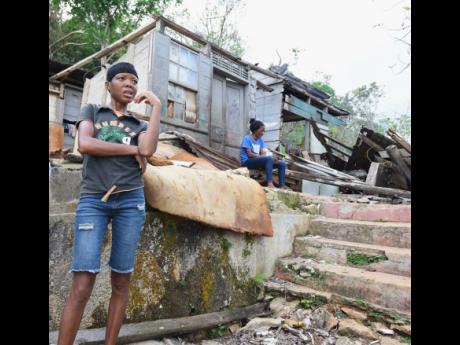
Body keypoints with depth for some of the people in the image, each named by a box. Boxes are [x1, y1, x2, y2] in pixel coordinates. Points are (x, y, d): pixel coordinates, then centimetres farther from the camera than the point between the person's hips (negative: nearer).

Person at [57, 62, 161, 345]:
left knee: (121, 281, 5)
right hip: (93, 200, -2)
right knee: (82, 285, -9)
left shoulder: (139, 124, 17)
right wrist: (132, 149, -2)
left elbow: (149, 149, -7)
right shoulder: (91, 111, 16)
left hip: (130, 201, 2)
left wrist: (156, 106, 0)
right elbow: (85, 144, -5)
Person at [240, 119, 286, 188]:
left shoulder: (260, 140, 15)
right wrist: (267, 157, -20)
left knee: (282, 163, -6)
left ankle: (282, 186, -15)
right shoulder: (247, 138, -5)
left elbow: (262, 153, 5)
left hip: (258, 161, 7)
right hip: (247, 162, -7)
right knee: (269, 158, -33)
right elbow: (249, 154, -15)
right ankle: (269, 183, -39)